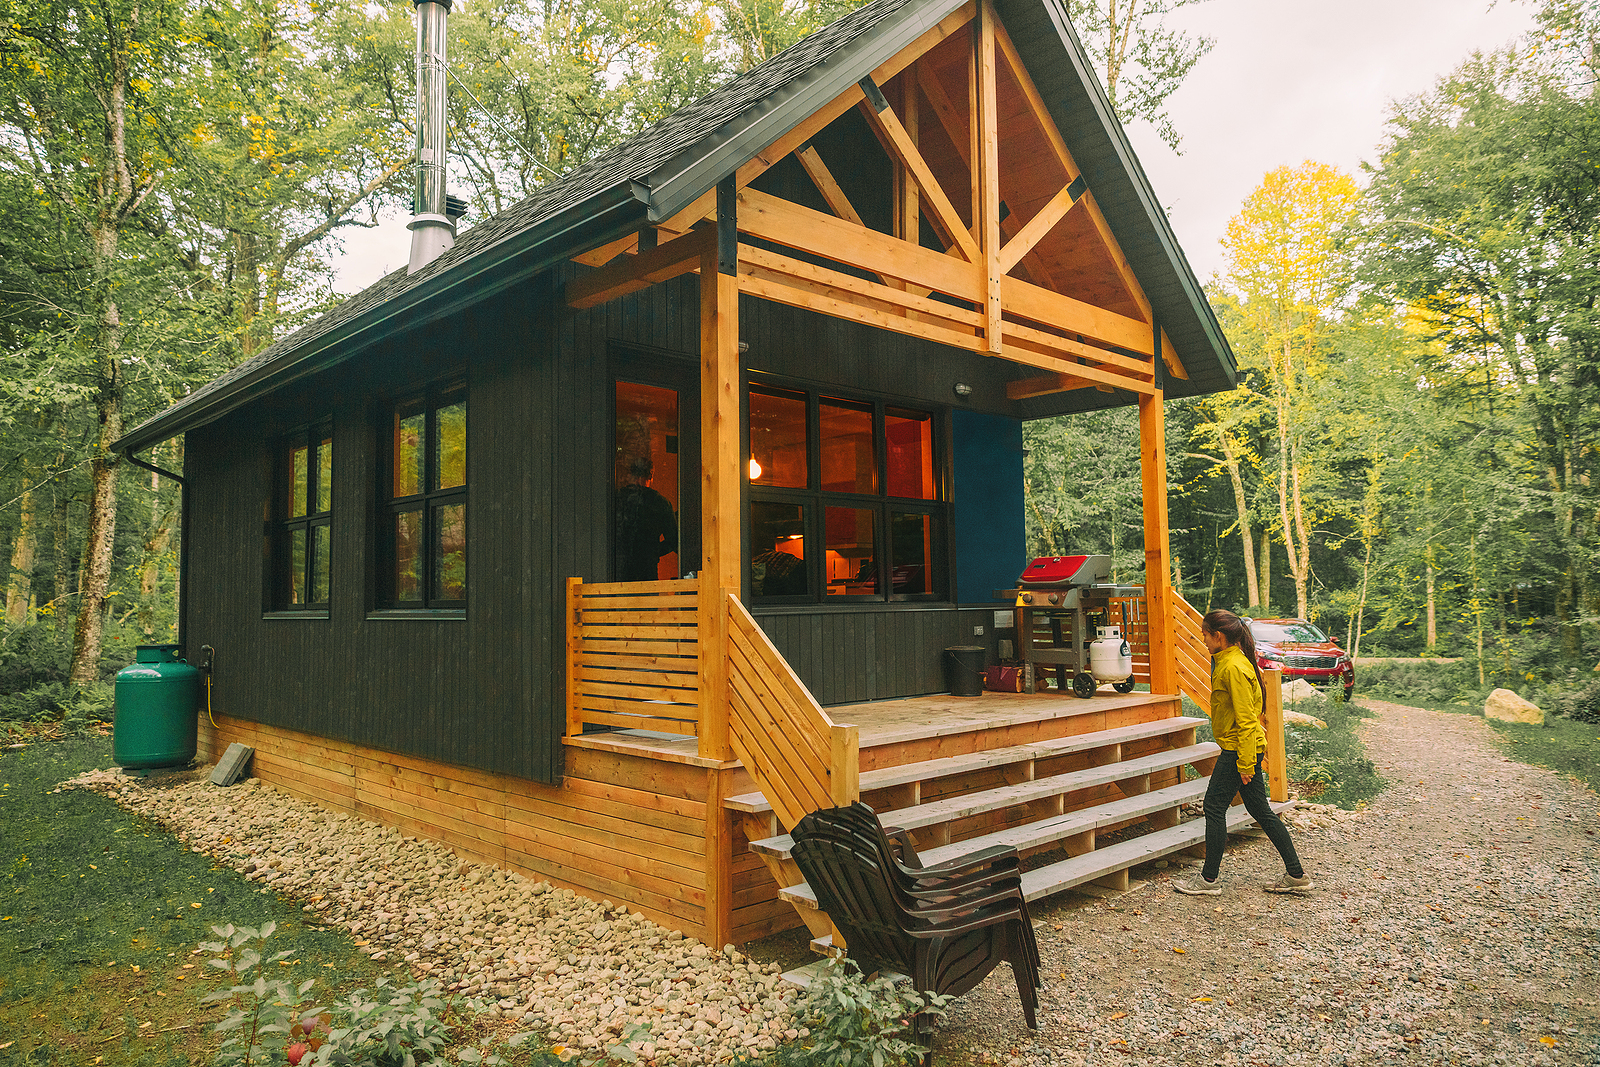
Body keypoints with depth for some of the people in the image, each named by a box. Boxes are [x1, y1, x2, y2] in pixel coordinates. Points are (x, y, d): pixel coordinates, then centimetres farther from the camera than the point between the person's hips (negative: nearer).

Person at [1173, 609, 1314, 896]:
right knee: (1260, 811, 14)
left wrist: (1245, 764, -20)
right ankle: (1296, 875, 20)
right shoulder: (1227, 662, 12)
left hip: (1239, 749, -10)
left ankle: (1209, 879, 9)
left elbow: (1246, 720, -22)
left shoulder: (1233, 668, -20)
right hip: (1248, 748, 10)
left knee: (1214, 807, -1)